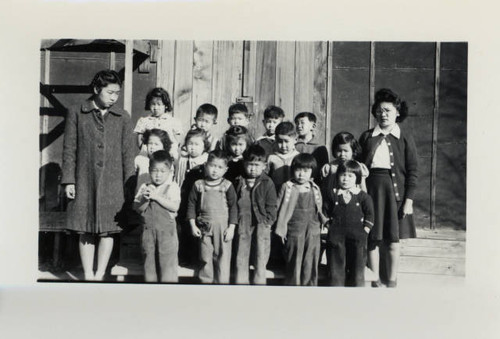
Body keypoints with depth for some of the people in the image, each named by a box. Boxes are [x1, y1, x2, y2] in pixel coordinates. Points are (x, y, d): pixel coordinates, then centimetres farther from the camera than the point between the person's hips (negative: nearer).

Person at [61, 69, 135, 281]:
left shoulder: (122, 118, 5)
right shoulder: (76, 114, 2)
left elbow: (128, 153, 6)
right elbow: (69, 149, 2)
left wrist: (129, 184, 2)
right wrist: (68, 180, -2)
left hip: (112, 183, 1)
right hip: (84, 182, -1)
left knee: (107, 230, 4)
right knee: (85, 231, 4)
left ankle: (100, 275, 17)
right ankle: (88, 275, 15)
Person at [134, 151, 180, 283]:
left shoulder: (173, 187, -2)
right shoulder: (144, 187, 6)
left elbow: (174, 206, -15)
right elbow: (137, 207, 1)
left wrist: (157, 197, -18)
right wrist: (145, 200, -19)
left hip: (166, 229, -3)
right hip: (148, 229, 3)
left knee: (167, 262, 0)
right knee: (149, 260, 12)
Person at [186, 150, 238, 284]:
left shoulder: (227, 186, -6)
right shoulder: (199, 185, -2)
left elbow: (233, 207, -3)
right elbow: (191, 205, 4)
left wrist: (231, 228, -8)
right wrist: (193, 225, 0)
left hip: (222, 227, -2)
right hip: (204, 227, 2)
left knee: (222, 258, 4)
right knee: (205, 258, 13)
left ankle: (222, 282, 16)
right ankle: (205, 281, 27)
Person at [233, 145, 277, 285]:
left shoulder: (268, 183, -2)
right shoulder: (239, 182, 5)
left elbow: (271, 206, -1)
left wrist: (268, 222, -9)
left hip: (261, 226, -2)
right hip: (243, 226, 2)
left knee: (260, 261, 5)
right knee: (241, 261, 8)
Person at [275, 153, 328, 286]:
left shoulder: (315, 189, 7)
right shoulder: (287, 187, -2)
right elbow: (281, 209, -1)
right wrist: (281, 229, -3)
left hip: (313, 231, 3)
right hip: (294, 232, -3)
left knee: (311, 265, 7)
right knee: (294, 265, 5)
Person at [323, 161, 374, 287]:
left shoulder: (363, 196, 2)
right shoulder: (331, 193, 3)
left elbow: (369, 215, 6)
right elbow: (325, 213, 8)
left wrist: (365, 230, -3)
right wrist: (329, 227, -1)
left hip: (357, 238, 0)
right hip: (336, 237, 0)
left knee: (357, 270, 7)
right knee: (336, 269, 4)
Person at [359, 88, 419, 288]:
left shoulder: (404, 138, 4)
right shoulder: (367, 137, 9)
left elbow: (412, 171, 2)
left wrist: (409, 199, -6)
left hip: (395, 190, -1)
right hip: (371, 188, 1)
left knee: (393, 240, 3)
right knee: (372, 238, 3)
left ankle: (392, 282, 14)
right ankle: (374, 282, 13)